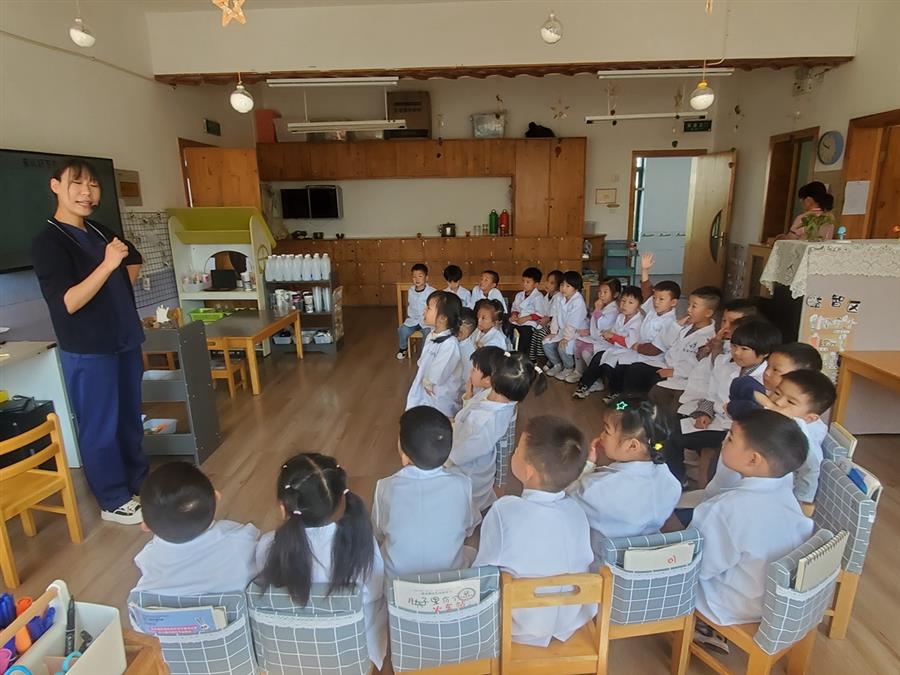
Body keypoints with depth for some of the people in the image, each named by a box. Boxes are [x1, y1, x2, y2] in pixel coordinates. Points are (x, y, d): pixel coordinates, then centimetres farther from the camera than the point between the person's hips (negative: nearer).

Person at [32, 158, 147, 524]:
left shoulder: (100, 231, 10)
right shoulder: (47, 242, -13)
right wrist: (107, 264, -29)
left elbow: (135, 261, 29)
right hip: (87, 352, -7)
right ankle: (114, 501, 17)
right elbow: (68, 302, -22)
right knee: (100, 428, 4)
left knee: (131, 419, 17)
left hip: (125, 342, 7)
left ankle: (139, 481, 33)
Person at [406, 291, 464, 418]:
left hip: (440, 401, -8)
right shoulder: (431, 336, -1)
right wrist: (424, 383, -4)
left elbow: (435, 378, -24)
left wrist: (427, 383, -7)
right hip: (423, 395, 8)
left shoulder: (450, 344, -28)